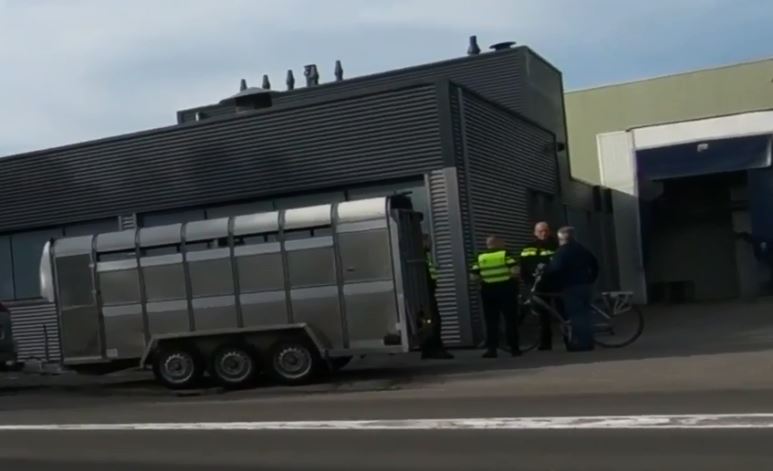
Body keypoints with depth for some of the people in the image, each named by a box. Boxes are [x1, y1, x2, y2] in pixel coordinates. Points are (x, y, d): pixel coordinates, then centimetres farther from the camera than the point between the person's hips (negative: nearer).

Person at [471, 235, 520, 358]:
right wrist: (508, 277, 4)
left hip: (488, 290, 2)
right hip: (506, 288, -2)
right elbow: (515, 270, -15)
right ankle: (514, 348, 6)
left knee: (491, 321, 6)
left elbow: (474, 276, -1)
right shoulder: (505, 254, -3)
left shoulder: (480, 258, 4)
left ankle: (491, 349, 0)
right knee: (511, 319, 5)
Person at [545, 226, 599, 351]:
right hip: (585, 285, 8)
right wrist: (590, 279, 28)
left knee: (576, 316, -6)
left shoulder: (562, 251, -9)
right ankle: (587, 343, 15)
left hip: (571, 287, -8)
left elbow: (555, 267, -24)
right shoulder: (582, 249, 18)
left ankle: (580, 343, -7)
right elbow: (595, 264, 23)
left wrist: (543, 270, -8)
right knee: (584, 315, 13)